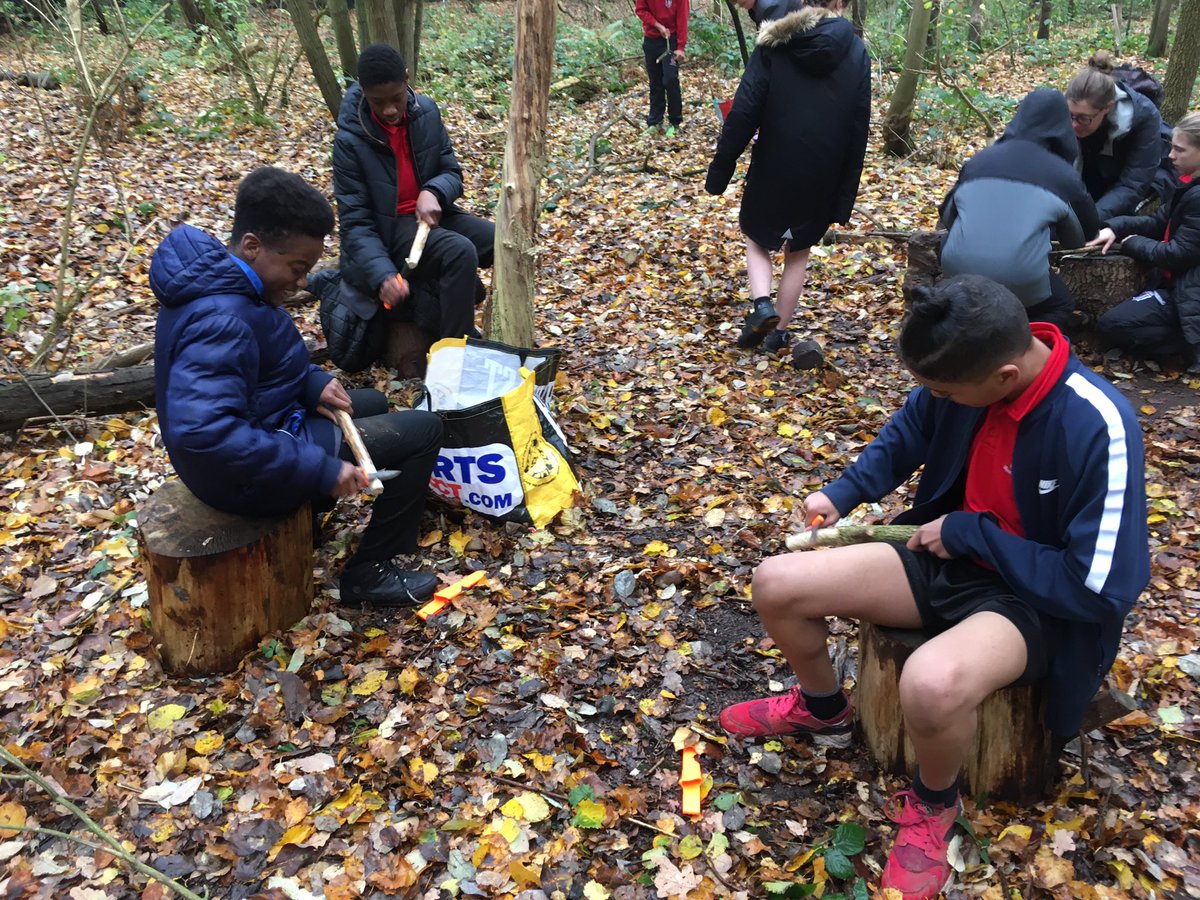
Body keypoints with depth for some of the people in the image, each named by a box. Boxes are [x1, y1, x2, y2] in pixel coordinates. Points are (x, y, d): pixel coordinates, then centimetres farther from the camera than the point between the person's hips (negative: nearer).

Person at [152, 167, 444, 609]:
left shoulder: (217, 271, -2)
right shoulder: (221, 321, -33)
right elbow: (204, 434, -42)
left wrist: (311, 381, -5)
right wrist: (321, 469, -36)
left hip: (261, 423, 10)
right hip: (249, 473, -10)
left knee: (372, 404, 27)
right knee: (422, 430, -6)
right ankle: (369, 573, 4)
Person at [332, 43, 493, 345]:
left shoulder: (427, 112, -3)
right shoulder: (350, 140, -16)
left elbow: (452, 171, 5)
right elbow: (355, 222, -16)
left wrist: (433, 193, -21)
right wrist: (383, 275, -32)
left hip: (431, 214, 6)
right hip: (389, 227, -5)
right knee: (461, 252, -32)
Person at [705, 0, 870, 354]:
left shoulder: (775, 43, -6)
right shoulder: (856, 52, 0)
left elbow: (743, 112, -12)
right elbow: (858, 130, 0)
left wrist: (720, 170, -5)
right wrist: (845, 195, 4)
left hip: (772, 171, -2)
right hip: (823, 178, 2)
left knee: (757, 238, 21)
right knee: (798, 253, 20)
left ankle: (761, 304, -3)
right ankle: (779, 331, 24)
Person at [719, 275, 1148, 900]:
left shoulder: (1098, 428, -30)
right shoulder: (970, 370, -11)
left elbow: (1099, 589, -25)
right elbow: (908, 431, 12)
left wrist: (969, 534, -21)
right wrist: (844, 493, -2)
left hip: (1037, 602, -6)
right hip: (947, 559, 6)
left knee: (931, 683, -39)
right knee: (775, 585, -7)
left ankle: (933, 804, -1)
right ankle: (822, 708, 25)